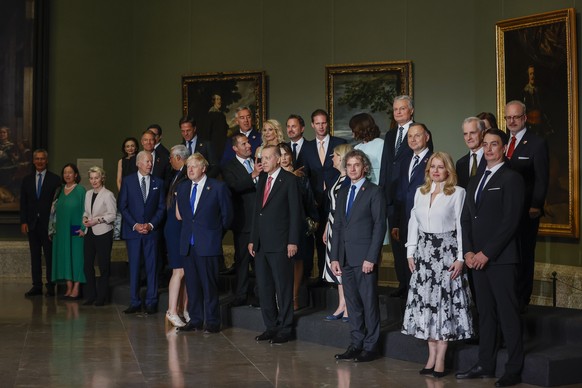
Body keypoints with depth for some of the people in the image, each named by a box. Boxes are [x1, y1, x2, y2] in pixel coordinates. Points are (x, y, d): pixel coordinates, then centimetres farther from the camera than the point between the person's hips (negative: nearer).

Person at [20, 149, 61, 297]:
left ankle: (51, 286, 4)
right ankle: (37, 286, 10)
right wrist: (23, 222, 1)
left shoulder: (55, 179, 0)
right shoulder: (27, 180, 11)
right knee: (35, 256, 6)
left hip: (48, 224, -4)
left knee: (50, 256, -1)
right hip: (32, 223, 4)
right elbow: (23, 202, 10)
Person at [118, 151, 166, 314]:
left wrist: (151, 224, -7)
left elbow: (161, 207, 6)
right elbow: (122, 206, 1)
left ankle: (151, 302, 6)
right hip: (133, 230, -1)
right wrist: (135, 225, -8)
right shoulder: (128, 181, 3)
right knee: (134, 267, 2)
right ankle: (134, 303, 8)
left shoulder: (158, 182, 7)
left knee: (151, 267, 1)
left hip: (151, 230, 1)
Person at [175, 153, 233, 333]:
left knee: (209, 284, -2)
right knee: (192, 284, 9)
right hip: (188, 243, 5)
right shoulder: (182, 187, 12)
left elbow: (227, 215, 1)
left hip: (207, 244, -5)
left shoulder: (218, 187, -4)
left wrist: (216, 233, 5)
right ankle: (195, 321, 17)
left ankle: (213, 322, 6)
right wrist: (190, 225, 13)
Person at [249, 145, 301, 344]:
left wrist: (292, 242, -14)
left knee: (283, 288, -1)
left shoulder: (289, 179, -5)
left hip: (280, 244, -7)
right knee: (264, 288, 10)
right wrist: (252, 239, 13)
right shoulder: (262, 179, 15)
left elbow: (295, 212, -9)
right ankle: (271, 327, 19)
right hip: (261, 244, 7)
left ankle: (285, 329, 7)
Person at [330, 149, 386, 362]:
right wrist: (334, 257, 8)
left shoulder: (374, 192, -4)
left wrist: (371, 257, -15)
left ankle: (370, 346, 7)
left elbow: (380, 225, -9)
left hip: (365, 257, -6)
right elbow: (337, 226, 16)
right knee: (352, 303, 9)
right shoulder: (342, 193, 16)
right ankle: (356, 344, 16)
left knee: (369, 302, -1)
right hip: (345, 257, 6)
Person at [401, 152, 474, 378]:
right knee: (425, 301, 4)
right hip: (424, 251, 5)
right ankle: (432, 355, 11)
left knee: (445, 302, -4)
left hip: (447, 251, -4)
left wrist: (460, 258, -11)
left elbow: (461, 226, -6)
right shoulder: (420, 192, 11)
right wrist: (410, 252, 6)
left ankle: (440, 359, 1)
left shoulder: (457, 193, -3)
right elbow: (413, 223, 13)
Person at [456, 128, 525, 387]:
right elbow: (466, 219, 16)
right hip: (477, 258, 7)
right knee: (485, 313, 12)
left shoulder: (511, 179, -5)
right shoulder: (475, 183, 19)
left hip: (501, 259, -7)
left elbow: (510, 221, -13)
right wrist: (468, 252, 1)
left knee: (508, 315, -3)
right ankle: (485, 365, 18)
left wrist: (486, 253, -14)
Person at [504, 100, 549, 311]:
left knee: (524, 255, 3)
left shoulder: (537, 143, -3)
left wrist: (536, 206, -17)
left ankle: (521, 300, 12)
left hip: (526, 211, -4)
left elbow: (542, 179, -8)